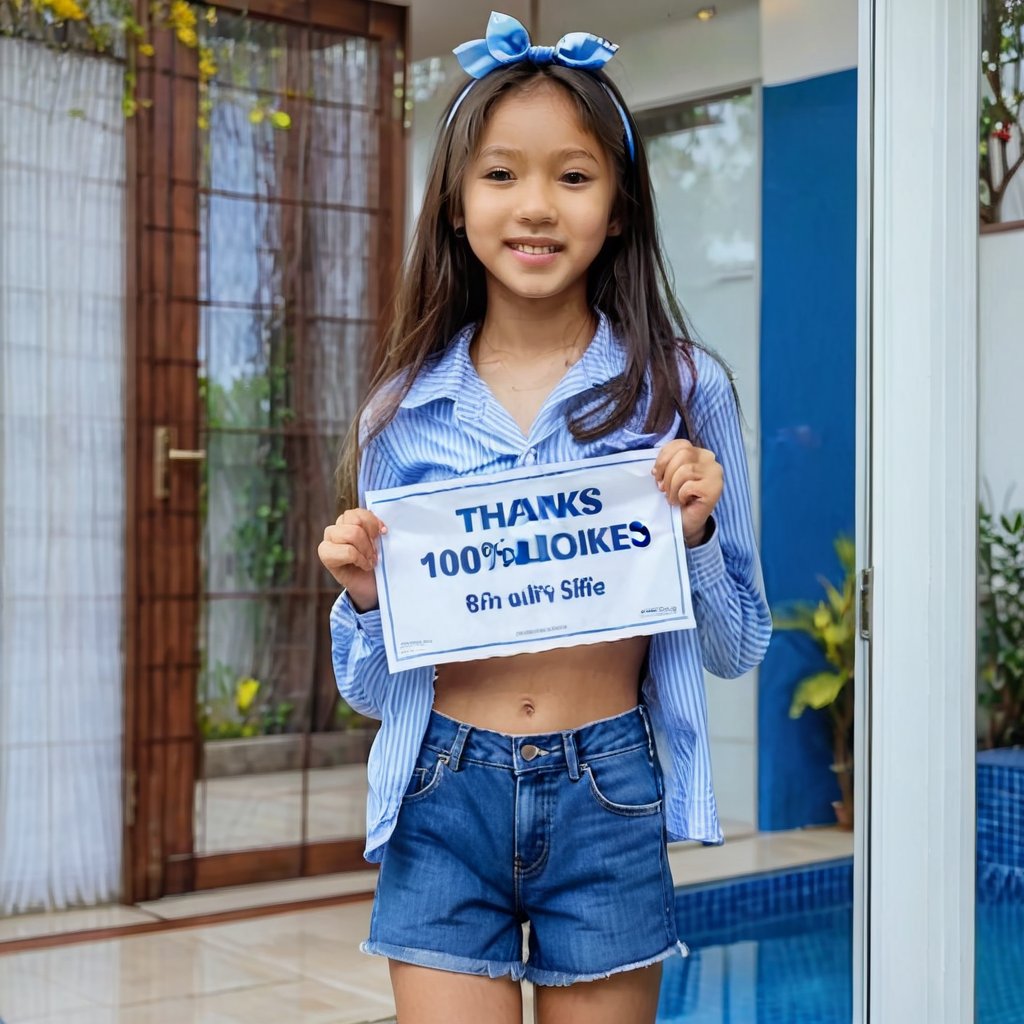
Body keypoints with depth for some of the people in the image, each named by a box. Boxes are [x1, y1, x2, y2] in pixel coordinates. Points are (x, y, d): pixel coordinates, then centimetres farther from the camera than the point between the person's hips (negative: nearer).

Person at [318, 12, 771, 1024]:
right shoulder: (403, 409, 2)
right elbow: (371, 690, 8)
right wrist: (364, 598, -12)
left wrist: (694, 535, -13)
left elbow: (736, 646, 4)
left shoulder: (682, 390, -2)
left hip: (608, 798, 0)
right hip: (442, 799, 1)